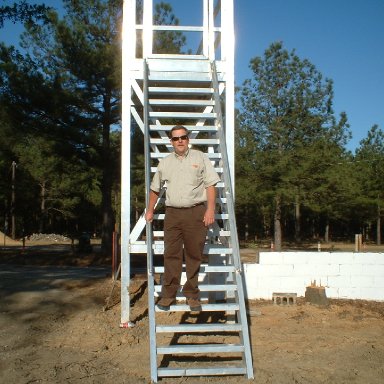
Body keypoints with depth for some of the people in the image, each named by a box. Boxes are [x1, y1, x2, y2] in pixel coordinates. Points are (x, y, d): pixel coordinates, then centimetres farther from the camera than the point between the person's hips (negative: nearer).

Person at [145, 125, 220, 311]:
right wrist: (150, 211, 22)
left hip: (196, 212, -2)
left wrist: (210, 209, -8)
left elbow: (210, 185, 1)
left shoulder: (200, 158, 5)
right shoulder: (165, 163, 13)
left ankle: (192, 294, 13)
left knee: (194, 256, 3)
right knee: (171, 255, 1)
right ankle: (168, 294, 9)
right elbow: (155, 188, 23)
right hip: (172, 213, 2)